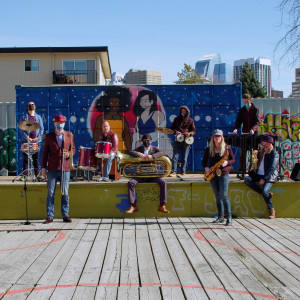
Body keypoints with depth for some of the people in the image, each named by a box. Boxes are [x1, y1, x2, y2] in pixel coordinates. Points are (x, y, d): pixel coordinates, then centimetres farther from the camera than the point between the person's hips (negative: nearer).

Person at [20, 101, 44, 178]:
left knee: (36, 158, 4)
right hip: (26, 141, -1)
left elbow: (41, 128, 8)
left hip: (36, 141, 1)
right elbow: (21, 129, 0)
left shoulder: (38, 117, 13)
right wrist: (26, 137, -15)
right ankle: (25, 175, 2)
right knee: (26, 158, -1)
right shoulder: (24, 117, 7)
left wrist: (38, 137, -7)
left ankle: (37, 174, 7)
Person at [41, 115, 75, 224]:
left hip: (65, 169, 0)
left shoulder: (69, 135, 9)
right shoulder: (48, 136, 8)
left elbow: (73, 149, 13)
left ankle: (65, 215, 12)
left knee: (65, 193, 4)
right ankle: (49, 216, 8)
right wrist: (43, 167, 3)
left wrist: (69, 154, -10)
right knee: (50, 193, 1)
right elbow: (45, 152, 8)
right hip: (52, 169, 0)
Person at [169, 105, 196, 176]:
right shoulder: (177, 119, 12)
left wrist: (190, 133, -15)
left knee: (184, 158, 3)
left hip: (186, 141, -1)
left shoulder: (190, 120, 9)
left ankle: (183, 172, 15)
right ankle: (173, 172, -8)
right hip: (178, 140, 1)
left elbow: (194, 130, 7)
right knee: (175, 157, -8)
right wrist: (175, 131, -8)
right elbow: (172, 128, 14)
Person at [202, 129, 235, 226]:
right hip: (213, 175, 4)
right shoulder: (209, 149, 5)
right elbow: (204, 161, 11)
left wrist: (227, 162, -16)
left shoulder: (227, 148, -1)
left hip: (223, 174, -3)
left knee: (223, 195, -12)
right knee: (217, 196, 8)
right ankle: (220, 216, 17)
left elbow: (233, 159, 4)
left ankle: (229, 217, -5)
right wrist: (206, 167, -9)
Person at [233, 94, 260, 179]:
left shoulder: (256, 109, 1)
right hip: (245, 133, 2)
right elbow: (238, 121, 6)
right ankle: (241, 172, -4)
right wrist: (236, 128, -15)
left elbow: (257, 122, -9)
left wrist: (253, 129, -28)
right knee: (243, 153, -4)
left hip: (254, 134, -2)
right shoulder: (242, 110, 10)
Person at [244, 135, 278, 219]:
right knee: (246, 179, -19)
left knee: (264, 191, -29)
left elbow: (272, 168, -14)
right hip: (259, 175, 7)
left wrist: (264, 179, -19)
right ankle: (267, 194, -17)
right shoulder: (261, 153, 18)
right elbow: (257, 164, 25)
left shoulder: (274, 153, -5)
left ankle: (271, 210, -7)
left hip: (270, 176, -7)